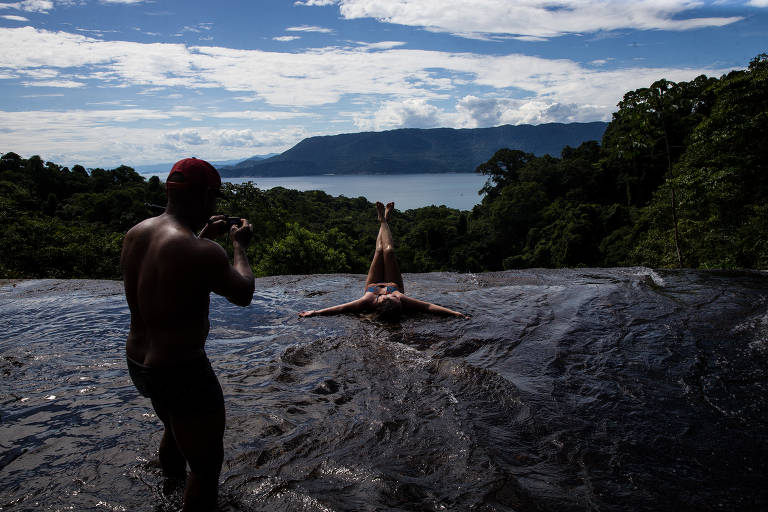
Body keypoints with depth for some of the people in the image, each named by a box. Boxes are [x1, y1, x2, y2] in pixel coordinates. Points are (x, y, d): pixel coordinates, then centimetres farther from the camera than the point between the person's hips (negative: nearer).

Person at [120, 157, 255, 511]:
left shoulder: (134, 234, -2)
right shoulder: (202, 253, -27)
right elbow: (243, 294, -10)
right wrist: (239, 246, 4)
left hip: (137, 361, 9)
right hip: (182, 372, -9)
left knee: (174, 429, 36)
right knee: (207, 464, 10)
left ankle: (173, 483, 61)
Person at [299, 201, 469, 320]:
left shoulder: (369, 301, -48)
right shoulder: (402, 300, -47)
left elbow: (340, 308, -46)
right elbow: (429, 307, -46)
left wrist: (314, 312, -49)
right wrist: (455, 313, -53)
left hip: (373, 286, 0)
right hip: (395, 285, 0)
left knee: (380, 251, 2)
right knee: (388, 251, -1)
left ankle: (383, 221, 38)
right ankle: (384, 221, 35)